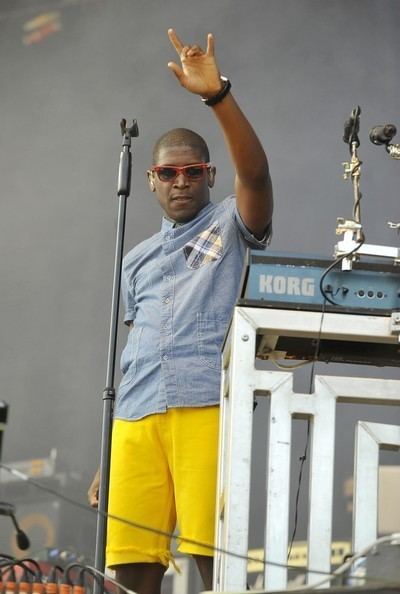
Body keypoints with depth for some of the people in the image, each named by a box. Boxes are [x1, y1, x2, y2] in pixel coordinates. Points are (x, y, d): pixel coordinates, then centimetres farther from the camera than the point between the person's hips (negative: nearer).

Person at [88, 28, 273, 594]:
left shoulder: (231, 226, 13)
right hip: (137, 418, 4)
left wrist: (217, 94, -22)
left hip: (208, 407, -4)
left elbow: (255, 171, -9)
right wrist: (107, 457, 20)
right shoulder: (137, 259, 26)